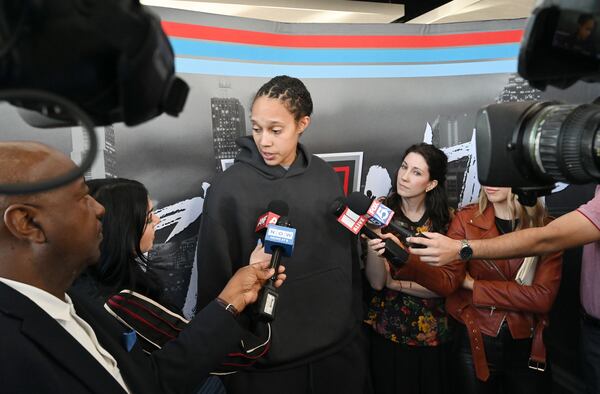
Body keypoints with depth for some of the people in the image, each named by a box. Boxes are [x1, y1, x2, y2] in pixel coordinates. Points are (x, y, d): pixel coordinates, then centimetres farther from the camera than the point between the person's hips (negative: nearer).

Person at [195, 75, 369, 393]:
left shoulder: (325, 176, -1)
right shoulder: (229, 188, -14)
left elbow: (348, 257, 7)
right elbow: (215, 284, -9)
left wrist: (354, 325, 9)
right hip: (266, 362, -3)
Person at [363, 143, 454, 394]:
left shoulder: (446, 220, -9)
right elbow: (376, 282, -16)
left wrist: (395, 283, -13)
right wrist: (372, 251, -34)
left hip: (433, 335, 1)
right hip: (387, 331, 0)